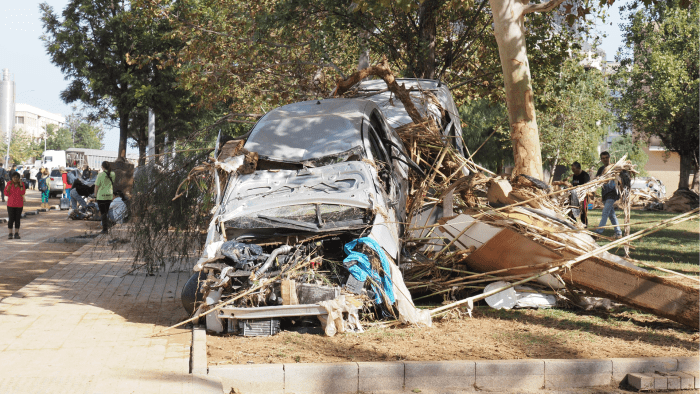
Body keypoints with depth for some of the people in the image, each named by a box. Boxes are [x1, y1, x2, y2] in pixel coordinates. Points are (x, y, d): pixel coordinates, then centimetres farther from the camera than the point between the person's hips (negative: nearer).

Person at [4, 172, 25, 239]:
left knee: (17, 219, 4)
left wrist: (21, 185, -20)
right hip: (11, 204, -1)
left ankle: (16, 233, 10)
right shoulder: (9, 183, -3)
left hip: (19, 204, 1)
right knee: (11, 219, -2)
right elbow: (6, 193, -1)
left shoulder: (21, 184, -2)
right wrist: (8, 188, -20)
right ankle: (10, 234, 5)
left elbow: (23, 193, -11)